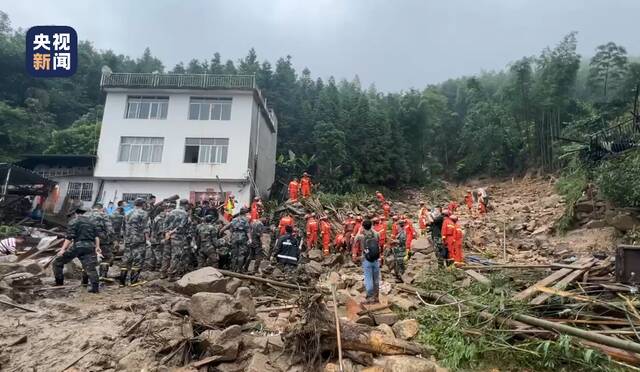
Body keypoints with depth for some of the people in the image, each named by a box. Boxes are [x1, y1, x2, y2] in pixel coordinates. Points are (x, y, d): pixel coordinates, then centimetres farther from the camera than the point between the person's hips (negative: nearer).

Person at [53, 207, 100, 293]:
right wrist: (97, 247, 10)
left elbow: (69, 238, -9)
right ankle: (95, 287, -9)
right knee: (90, 267, 0)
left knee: (58, 262, 13)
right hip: (90, 246, 5)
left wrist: (63, 249, -9)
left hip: (78, 246, -5)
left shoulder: (73, 222, 2)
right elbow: (96, 236, 12)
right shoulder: (91, 222, 21)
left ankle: (59, 282, 14)